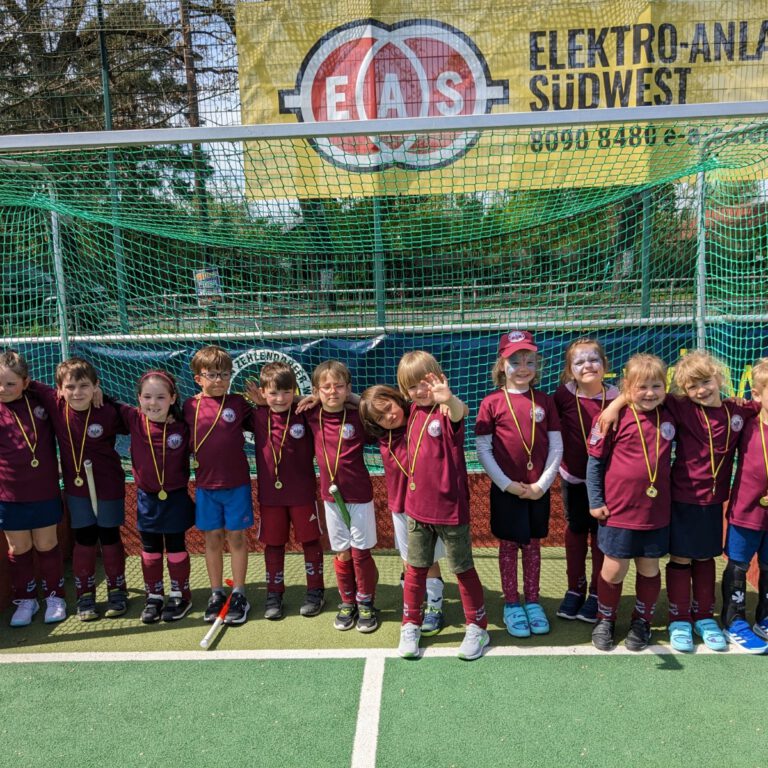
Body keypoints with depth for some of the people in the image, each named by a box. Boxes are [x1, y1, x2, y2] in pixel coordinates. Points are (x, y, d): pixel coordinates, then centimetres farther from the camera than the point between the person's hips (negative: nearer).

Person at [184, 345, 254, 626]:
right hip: (205, 485, 2)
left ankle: (239, 595, 19)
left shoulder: (238, 403, -3)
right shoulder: (189, 406, 1)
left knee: (236, 538, 7)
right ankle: (216, 594, 26)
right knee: (212, 539, 12)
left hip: (236, 484, -2)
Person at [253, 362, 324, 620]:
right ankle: (274, 593, 28)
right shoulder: (257, 417, -3)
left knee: (310, 540, 11)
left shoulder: (304, 415, -10)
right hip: (270, 494, 2)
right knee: (273, 544, 14)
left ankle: (315, 590, 26)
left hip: (302, 492, -2)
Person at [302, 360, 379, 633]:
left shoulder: (358, 417, -10)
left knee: (360, 552, 5)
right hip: (331, 497, 3)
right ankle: (348, 602, 29)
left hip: (359, 496, -3)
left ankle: (366, 603, 23)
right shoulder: (311, 416, -2)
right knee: (341, 553, 12)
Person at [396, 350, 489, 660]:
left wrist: (448, 399, -66)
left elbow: (460, 412, -45)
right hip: (417, 507, 6)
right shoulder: (415, 410, 3)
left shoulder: (446, 411, -18)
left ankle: (477, 628, 27)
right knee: (415, 568, 15)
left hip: (449, 508, -6)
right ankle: (411, 626, 31)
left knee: (463, 568, 10)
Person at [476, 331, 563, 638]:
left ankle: (532, 602, 28)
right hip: (506, 489, -2)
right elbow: (483, 450, -7)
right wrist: (506, 484, -12)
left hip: (538, 489, 3)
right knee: (509, 545, 8)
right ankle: (511, 604, 23)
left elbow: (556, 447, 2)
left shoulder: (545, 401, 2)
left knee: (533, 544, 14)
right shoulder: (492, 403, -6)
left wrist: (543, 483, -7)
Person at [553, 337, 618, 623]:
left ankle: (597, 593, 25)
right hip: (573, 476, 1)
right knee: (575, 530, 14)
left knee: (600, 533, 10)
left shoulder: (615, 397, -11)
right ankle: (575, 589, 29)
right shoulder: (564, 394, -10)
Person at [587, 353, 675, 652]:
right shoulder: (615, 418, -10)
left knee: (649, 568, 15)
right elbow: (595, 461, -5)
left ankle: (642, 621, 35)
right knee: (614, 570, 7)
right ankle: (605, 620, 29)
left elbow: (668, 456, 15)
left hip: (656, 512, 3)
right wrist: (595, 502, -5)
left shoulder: (669, 418, 0)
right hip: (618, 511, -3)